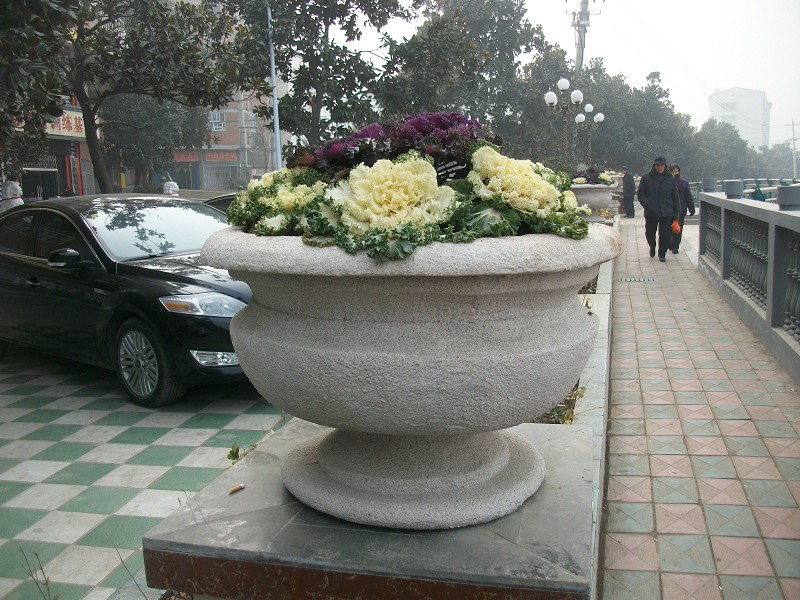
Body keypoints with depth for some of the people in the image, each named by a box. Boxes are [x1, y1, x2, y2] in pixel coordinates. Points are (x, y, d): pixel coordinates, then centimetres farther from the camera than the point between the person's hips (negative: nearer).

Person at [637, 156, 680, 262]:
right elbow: (640, 194, 4)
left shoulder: (671, 179, 6)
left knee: (665, 234, -5)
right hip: (651, 213, 0)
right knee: (650, 233, 8)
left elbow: (675, 197, 10)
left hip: (667, 213, 0)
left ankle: (662, 254, 13)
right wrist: (647, 204, -12)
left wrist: (677, 212, 6)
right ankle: (652, 247, 39)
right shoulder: (646, 178, 2)